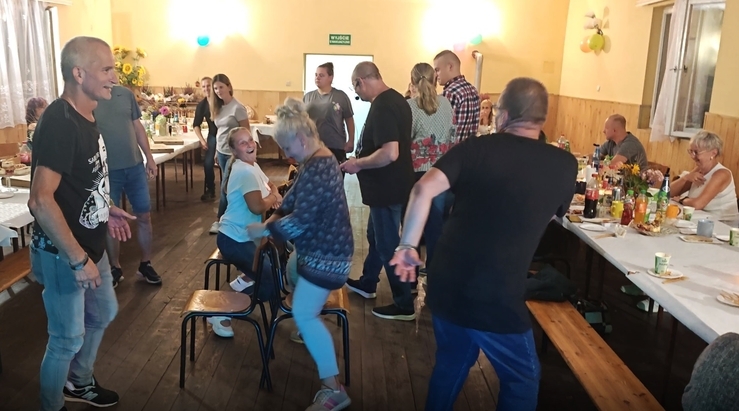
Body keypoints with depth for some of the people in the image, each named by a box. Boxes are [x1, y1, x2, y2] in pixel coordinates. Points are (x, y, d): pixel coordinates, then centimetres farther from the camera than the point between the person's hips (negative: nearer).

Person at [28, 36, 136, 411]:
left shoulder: (85, 116, 4)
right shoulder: (59, 122, -25)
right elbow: (40, 200, -31)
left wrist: (106, 208, 9)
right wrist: (78, 259, -28)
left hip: (90, 245, 10)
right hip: (62, 254, -9)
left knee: (103, 314, 25)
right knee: (67, 339, 8)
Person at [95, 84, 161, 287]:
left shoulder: (125, 93, 4)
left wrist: (149, 158, 6)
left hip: (135, 166, 3)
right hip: (107, 171, -3)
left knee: (144, 216, 8)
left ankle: (145, 264, 23)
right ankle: (115, 268, 25)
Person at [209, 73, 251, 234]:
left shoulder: (238, 108, -13)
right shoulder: (218, 107, 8)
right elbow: (220, 132, 14)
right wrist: (216, 152, 16)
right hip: (221, 152, 6)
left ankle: (220, 220, 9)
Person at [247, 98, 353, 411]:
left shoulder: (317, 170, -27)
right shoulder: (318, 160, 7)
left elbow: (300, 220, -27)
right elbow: (295, 199, 14)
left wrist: (265, 229, -14)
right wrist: (274, 218, -1)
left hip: (325, 253, -11)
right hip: (320, 245, 11)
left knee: (304, 315, -9)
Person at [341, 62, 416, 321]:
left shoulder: (381, 107, -24)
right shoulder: (395, 99, 8)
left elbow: (390, 153, -33)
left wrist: (358, 163, -19)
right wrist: (362, 159, 17)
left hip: (387, 187, -10)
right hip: (391, 184, 10)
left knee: (388, 244, 2)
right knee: (376, 236, 24)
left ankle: (404, 305, 14)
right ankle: (367, 284, 42)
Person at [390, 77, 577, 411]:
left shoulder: (475, 148, -3)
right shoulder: (565, 165, -1)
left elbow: (423, 190, -16)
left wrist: (407, 246, -7)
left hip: (445, 284, 3)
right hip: (497, 296, -2)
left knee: (450, 362, 27)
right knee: (522, 379, 22)